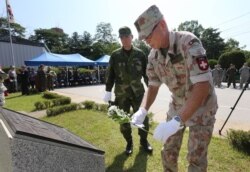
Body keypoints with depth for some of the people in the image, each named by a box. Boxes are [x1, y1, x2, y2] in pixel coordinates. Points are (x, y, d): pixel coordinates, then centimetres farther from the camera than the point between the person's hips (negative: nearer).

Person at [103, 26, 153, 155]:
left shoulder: (140, 54, 2)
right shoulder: (115, 55, 1)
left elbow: (146, 72, 6)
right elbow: (110, 74, 3)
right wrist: (108, 91, -2)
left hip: (137, 92, 0)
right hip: (121, 94, 0)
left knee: (143, 118, 4)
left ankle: (144, 140, 30)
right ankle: (129, 142, 31)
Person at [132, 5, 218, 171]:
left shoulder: (188, 42, -26)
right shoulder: (153, 55, -6)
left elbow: (203, 86, -32)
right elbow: (153, 86, -1)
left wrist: (177, 121, -40)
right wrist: (142, 111, -18)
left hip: (202, 107, -5)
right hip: (177, 105, 5)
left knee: (196, 159, 5)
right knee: (168, 152, 13)